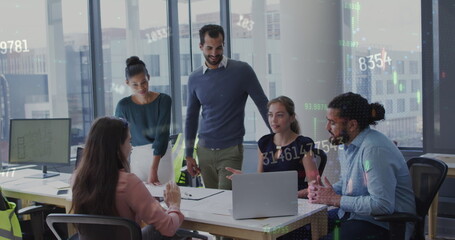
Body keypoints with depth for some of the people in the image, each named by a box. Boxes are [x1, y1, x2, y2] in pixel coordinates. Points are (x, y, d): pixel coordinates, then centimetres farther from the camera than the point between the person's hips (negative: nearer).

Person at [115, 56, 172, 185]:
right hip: (137, 156, 1)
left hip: (161, 155, -1)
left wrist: (154, 169, -21)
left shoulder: (163, 100, -8)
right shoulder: (124, 106, -3)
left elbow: (162, 135, -14)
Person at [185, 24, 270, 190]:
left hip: (231, 151, -4)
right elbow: (191, 117, 13)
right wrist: (189, 155, 11)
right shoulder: (195, 79, 5)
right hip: (204, 150, 4)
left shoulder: (242, 71, -7)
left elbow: (263, 105, -3)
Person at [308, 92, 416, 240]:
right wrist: (322, 190, -2)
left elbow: (383, 205, -28)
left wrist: (335, 199, -20)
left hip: (385, 226, -9)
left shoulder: (375, 149, -23)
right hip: (352, 213, 9)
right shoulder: (348, 144, 7)